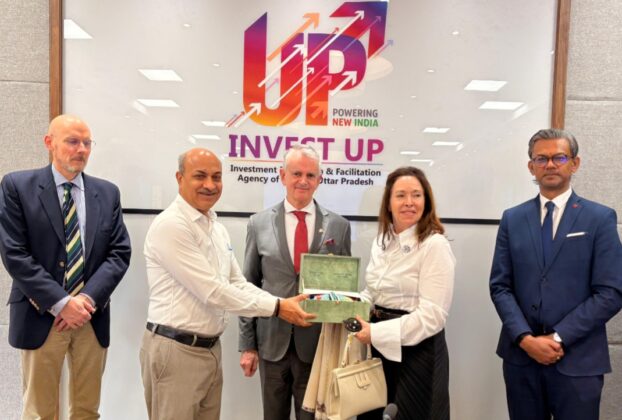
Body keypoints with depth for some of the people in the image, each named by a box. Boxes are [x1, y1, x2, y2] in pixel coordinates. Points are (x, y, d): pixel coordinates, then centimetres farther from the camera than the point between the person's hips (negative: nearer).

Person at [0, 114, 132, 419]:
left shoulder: (107, 193, 6)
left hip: (92, 318, 3)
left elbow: (119, 253, 1)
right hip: (40, 317, -2)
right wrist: (60, 303, -15)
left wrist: (88, 299, -12)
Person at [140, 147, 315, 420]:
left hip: (211, 348, 8)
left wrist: (284, 304, -5)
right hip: (175, 350, -8)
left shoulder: (217, 228, 10)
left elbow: (237, 285, 8)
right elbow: (212, 291, -22)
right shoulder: (170, 225, -18)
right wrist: (277, 307, -19)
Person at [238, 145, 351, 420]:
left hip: (318, 343, 0)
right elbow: (248, 287, 2)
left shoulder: (338, 226, -1)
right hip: (271, 343, 1)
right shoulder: (259, 223, -1)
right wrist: (247, 345, 1)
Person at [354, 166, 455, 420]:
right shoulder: (382, 241, 6)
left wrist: (376, 333, -23)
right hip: (381, 347, 7)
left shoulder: (434, 245, -17)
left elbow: (432, 316, -21)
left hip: (417, 350, -7)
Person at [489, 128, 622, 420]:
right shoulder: (512, 219, 4)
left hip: (578, 360, -2)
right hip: (521, 355, 2)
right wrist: (525, 338, -11)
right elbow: (500, 286, 0)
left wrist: (558, 338, -13)